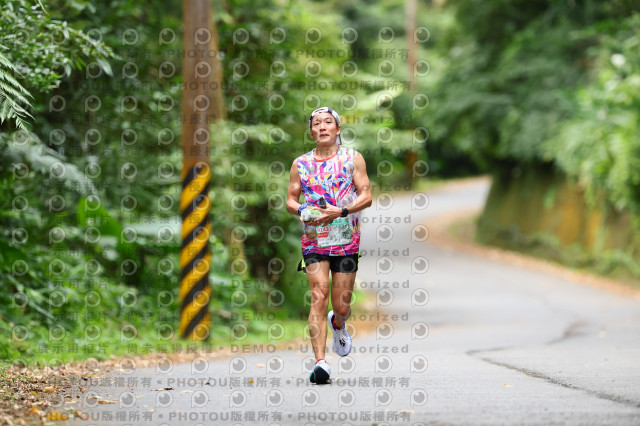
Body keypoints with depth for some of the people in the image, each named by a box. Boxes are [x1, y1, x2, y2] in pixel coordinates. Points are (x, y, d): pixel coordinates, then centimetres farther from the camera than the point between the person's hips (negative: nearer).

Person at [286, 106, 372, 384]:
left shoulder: (353, 159, 5)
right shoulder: (301, 164, 9)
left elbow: (366, 196, -1)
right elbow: (290, 200, 12)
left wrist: (341, 212, -17)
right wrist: (302, 211, -11)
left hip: (346, 240, 0)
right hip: (314, 239, 0)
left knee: (341, 306, 3)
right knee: (318, 295, -17)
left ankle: (338, 324, 43)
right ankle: (320, 362, -22)